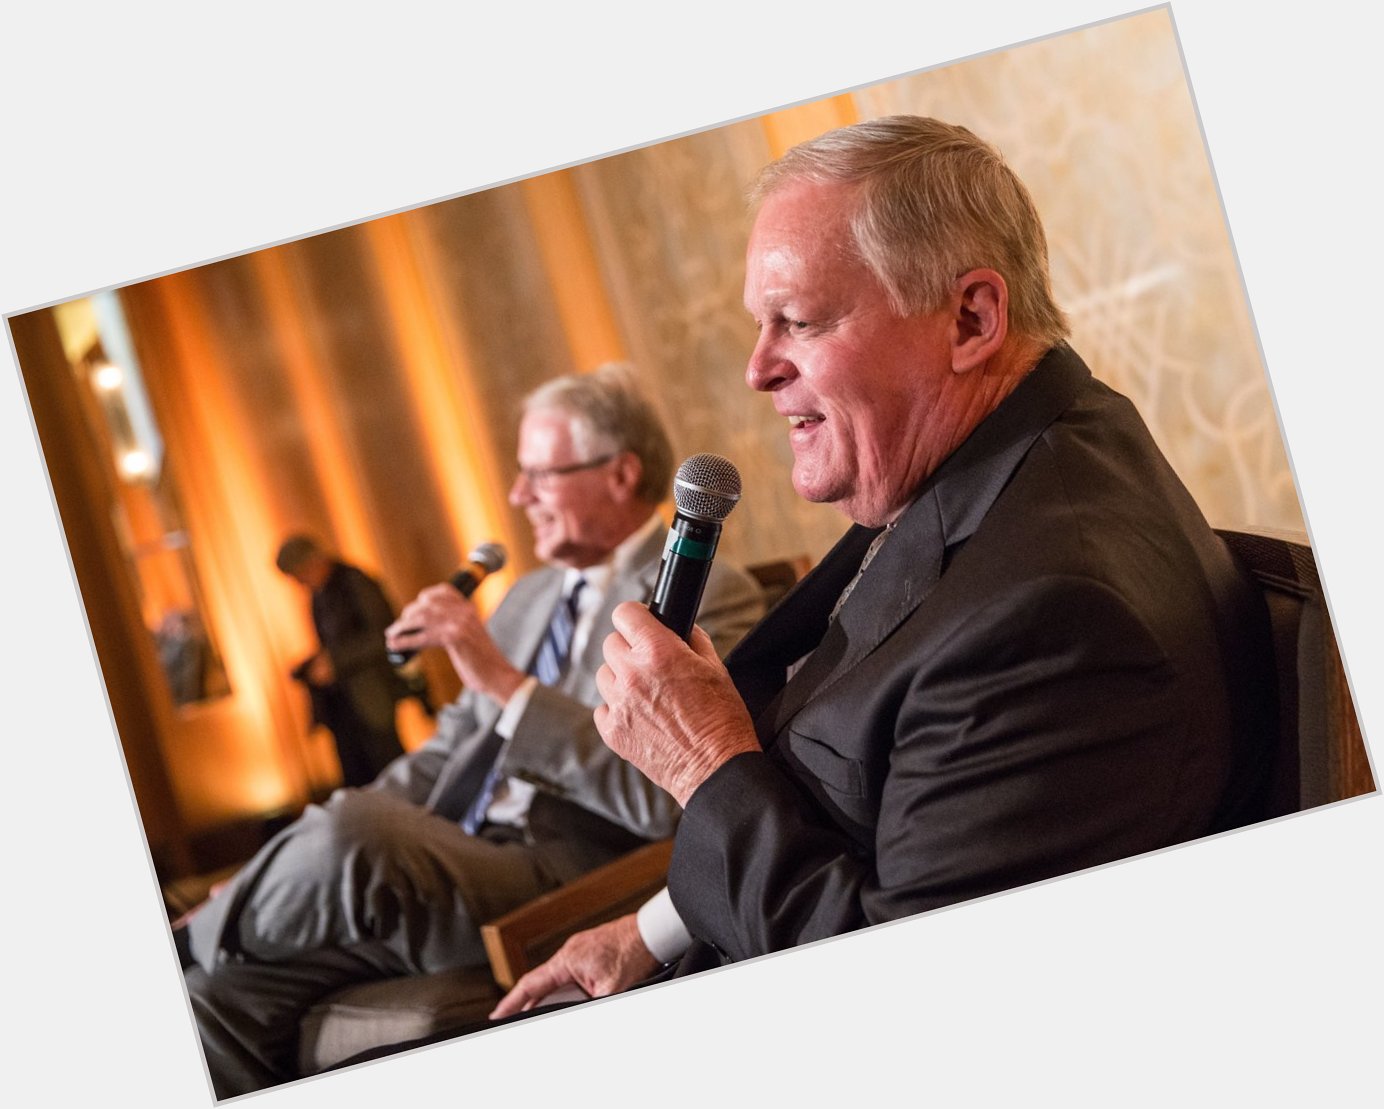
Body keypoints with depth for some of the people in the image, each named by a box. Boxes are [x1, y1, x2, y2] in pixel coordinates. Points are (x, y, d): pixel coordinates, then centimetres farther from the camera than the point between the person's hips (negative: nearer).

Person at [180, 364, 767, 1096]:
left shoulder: (710, 598, -3)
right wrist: (357, 818, 6)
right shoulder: (531, 595, 23)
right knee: (220, 995, -16)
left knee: (346, 837, -31)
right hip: (437, 872, 8)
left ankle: (189, 942, -2)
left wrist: (504, 682, -19)